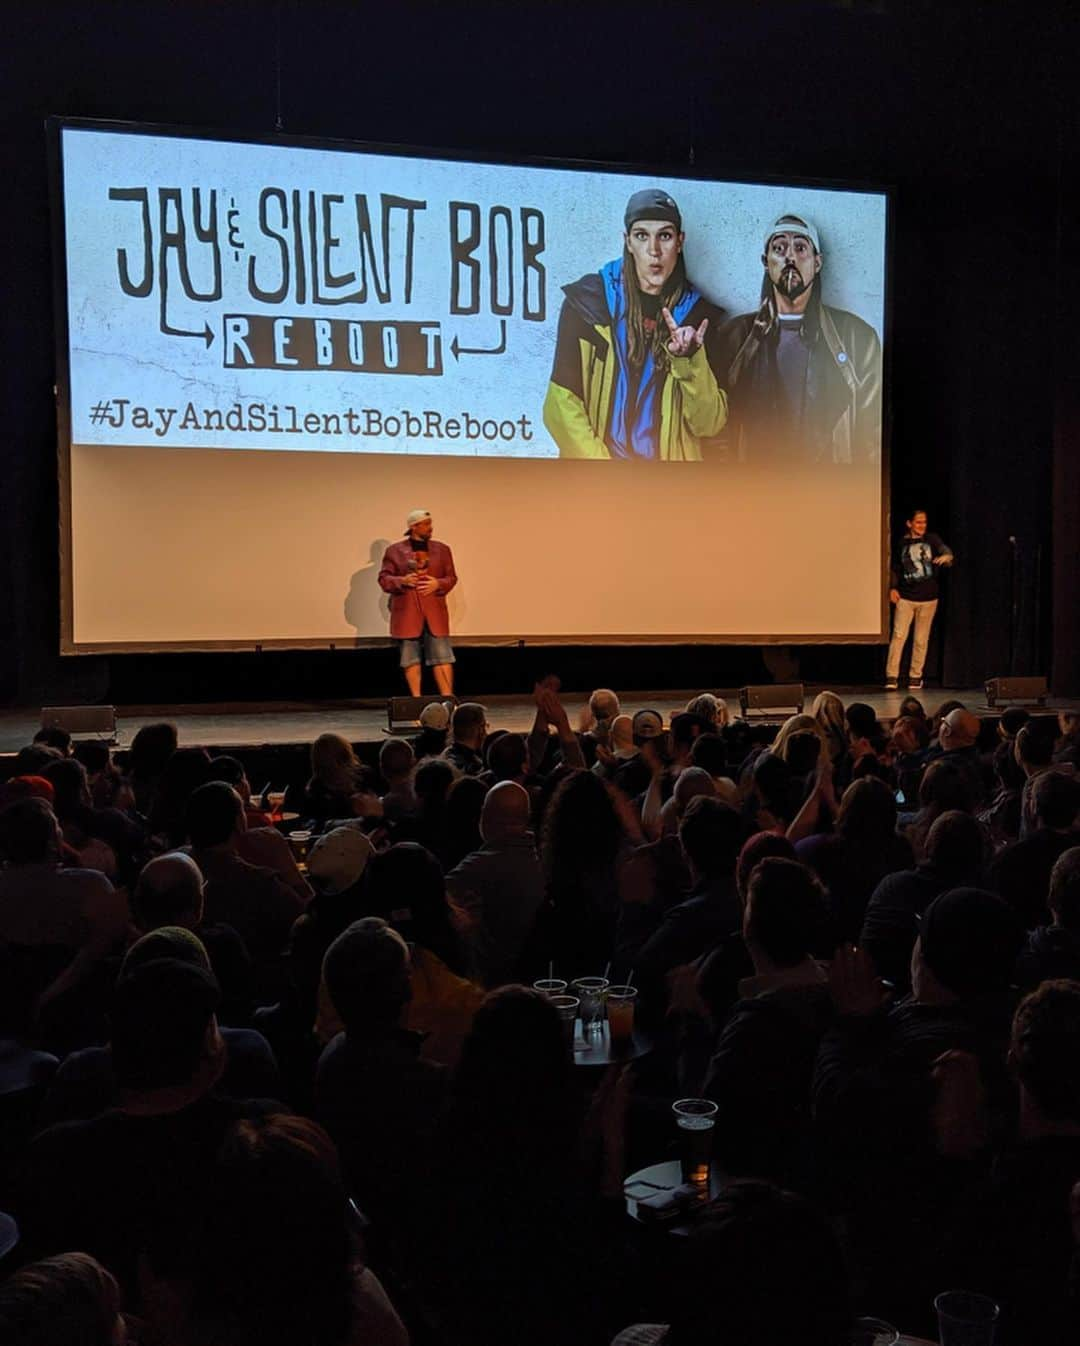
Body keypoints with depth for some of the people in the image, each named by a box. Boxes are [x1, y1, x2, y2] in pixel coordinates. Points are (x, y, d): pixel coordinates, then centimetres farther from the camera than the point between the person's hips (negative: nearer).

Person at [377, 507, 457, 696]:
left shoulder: (441, 549, 10)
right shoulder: (394, 551, 4)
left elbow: (451, 577, 10)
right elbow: (384, 579, 2)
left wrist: (438, 584, -11)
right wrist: (402, 581, -16)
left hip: (434, 611, 1)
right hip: (406, 612, -1)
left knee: (442, 656, -3)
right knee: (410, 658, 2)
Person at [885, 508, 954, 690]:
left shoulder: (932, 539, 2)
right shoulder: (902, 543, 5)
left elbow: (945, 550, -15)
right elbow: (895, 569, 13)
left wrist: (946, 557, -38)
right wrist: (893, 588, 2)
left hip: (928, 598, 0)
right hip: (905, 597, 0)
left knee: (921, 639, 7)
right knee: (898, 635, -8)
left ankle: (915, 676, 16)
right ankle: (891, 676, -7)